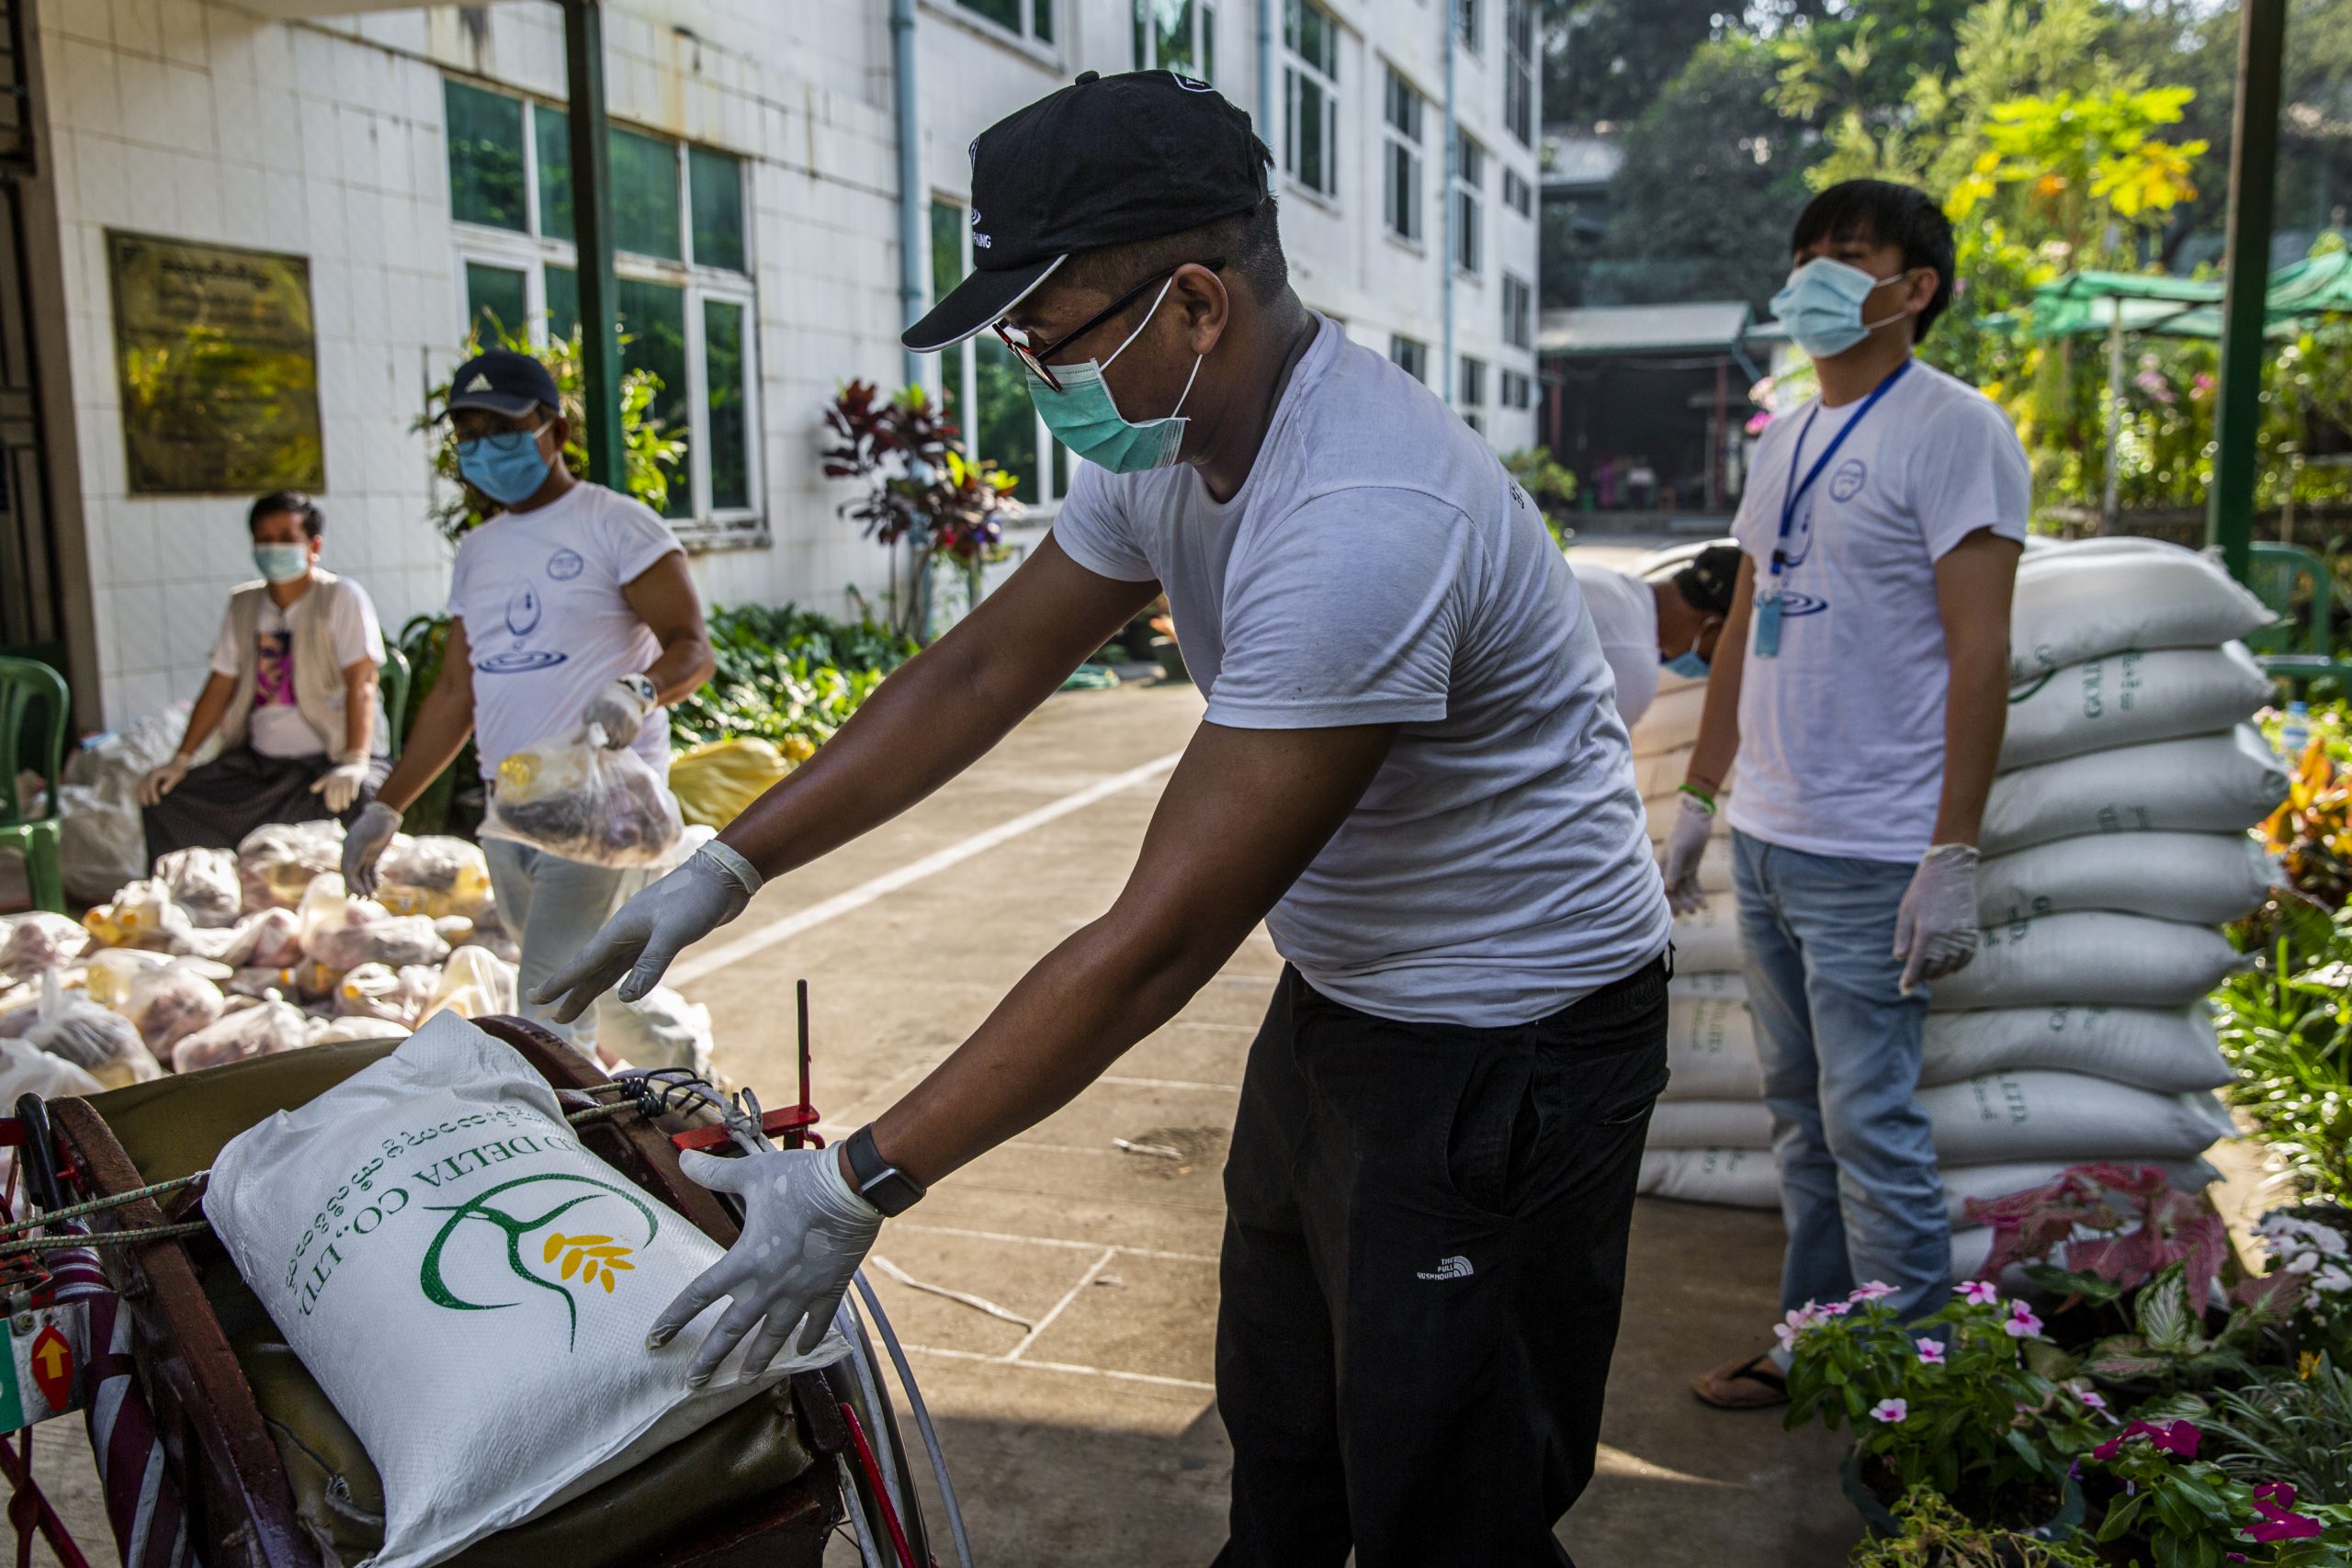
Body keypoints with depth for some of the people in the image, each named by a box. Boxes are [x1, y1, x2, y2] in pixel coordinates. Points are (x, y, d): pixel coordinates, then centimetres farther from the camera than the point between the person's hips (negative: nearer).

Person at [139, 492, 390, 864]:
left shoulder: (341, 598, -4)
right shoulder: (243, 605, 13)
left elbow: (362, 684, -14)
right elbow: (220, 686, 17)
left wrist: (355, 763, -27)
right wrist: (180, 760, 8)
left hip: (330, 757, -6)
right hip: (256, 760, 6)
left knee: (352, 800, -38)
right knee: (160, 798, -7)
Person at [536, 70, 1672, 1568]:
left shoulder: (1360, 525, -33)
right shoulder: (1165, 443, -3)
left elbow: (1159, 941, -32)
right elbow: (980, 673, 5)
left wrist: (863, 1184, -26)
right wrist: (726, 869, 3)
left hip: (1506, 1039, -9)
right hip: (1341, 994, 9)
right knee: (1276, 1431, 25)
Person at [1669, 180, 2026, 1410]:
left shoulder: (1951, 429, -9)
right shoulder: (1784, 442, 15)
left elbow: (1979, 655, -14)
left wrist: (1951, 859, -18)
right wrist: (1699, 800, 17)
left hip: (1871, 857, -8)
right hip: (1765, 840, 8)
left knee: (1871, 1128, -2)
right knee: (1799, 1115, 15)